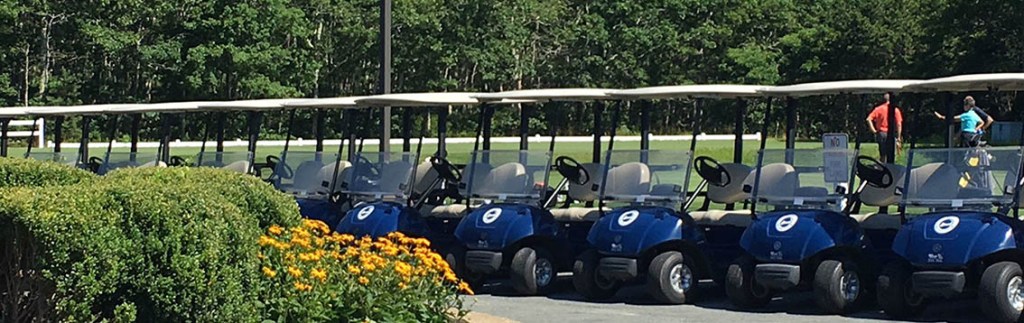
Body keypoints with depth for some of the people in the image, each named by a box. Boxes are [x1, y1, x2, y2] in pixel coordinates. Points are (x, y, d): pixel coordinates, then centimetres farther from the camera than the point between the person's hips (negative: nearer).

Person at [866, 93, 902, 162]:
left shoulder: (878, 109, 2)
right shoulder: (895, 110, -2)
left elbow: (869, 119, -7)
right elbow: (899, 124, -7)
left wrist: (873, 130, -1)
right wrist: (898, 137, -3)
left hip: (881, 133, 2)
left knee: (882, 156, 11)